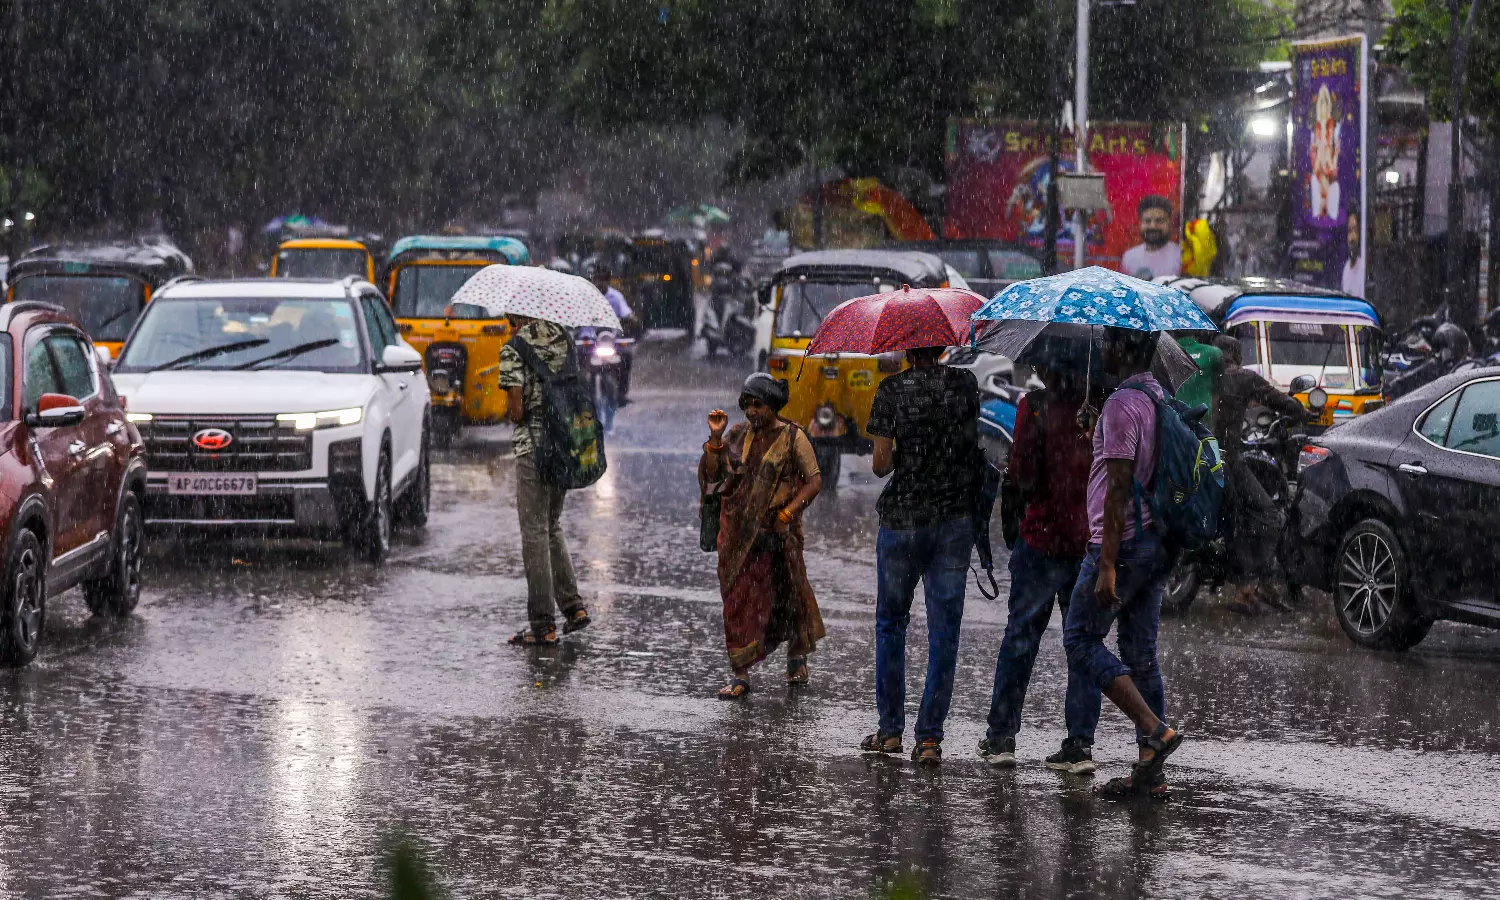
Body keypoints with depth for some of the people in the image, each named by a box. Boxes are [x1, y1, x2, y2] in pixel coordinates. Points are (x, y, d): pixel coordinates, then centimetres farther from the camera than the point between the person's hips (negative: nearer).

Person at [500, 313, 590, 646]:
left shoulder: (513, 350, -10)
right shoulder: (564, 339, 8)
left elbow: (516, 411, -13)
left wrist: (511, 415, 7)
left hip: (533, 445, -6)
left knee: (535, 532, -1)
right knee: (553, 526, 21)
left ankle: (543, 624, -1)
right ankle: (572, 605, 14)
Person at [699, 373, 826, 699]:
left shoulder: (792, 437, -5)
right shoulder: (738, 434, 7)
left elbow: (815, 480, -6)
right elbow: (712, 474, 3)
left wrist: (788, 512, -15)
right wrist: (716, 437, -9)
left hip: (774, 531, -3)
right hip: (738, 531, 3)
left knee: (785, 595, 8)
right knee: (738, 601, -1)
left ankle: (797, 656, 32)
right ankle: (740, 675, 1)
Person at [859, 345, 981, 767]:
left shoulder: (892, 390, -7)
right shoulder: (965, 383, 1)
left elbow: (881, 463, -9)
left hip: (903, 520, -2)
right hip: (957, 518, 2)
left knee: (891, 623, 13)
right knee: (944, 632, 3)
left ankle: (891, 729, 14)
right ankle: (930, 737, 1)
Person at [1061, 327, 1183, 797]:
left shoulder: (1122, 404, -16)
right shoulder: (1161, 399, 14)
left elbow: (1119, 489, -20)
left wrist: (1107, 565, -21)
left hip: (1122, 542, -9)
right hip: (1155, 543, 9)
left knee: (1081, 640, 1)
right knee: (1141, 656, 10)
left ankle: (1154, 730, -12)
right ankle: (1150, 773, 9)